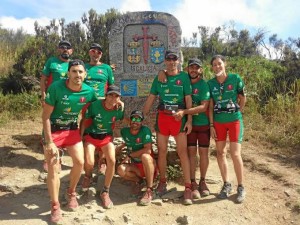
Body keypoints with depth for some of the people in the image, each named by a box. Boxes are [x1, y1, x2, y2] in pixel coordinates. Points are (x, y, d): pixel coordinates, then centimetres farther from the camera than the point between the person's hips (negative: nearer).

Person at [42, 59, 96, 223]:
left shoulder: (88, 91, -12)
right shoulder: (56, 88, -23)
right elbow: (45, 116, -18)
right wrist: (49, 142, -20)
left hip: (72, 130, 4)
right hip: (53, 130, -3)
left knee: (79, 162, -2)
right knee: (53, 168, -6)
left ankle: (71, 193, 26)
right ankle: (55, 206, 10)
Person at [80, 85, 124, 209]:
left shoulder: (119, 109, -15)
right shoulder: (94, 105, -21)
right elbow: (84, 121, -8)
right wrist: (80, 138, -9)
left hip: (107, 137, 2)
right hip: (91, 135, -1)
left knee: (112, 161, -23)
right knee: (89, 163, -23)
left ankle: (105, 192, 1)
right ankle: (88, 176, 20)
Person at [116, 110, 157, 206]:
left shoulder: (145, 130, -17)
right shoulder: (124, 131, -1)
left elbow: (148, 150, -26)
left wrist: (130, 155, -18)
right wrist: (121, 146, 8)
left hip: (149, 165, -4)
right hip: (135, 166, 4)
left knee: (145, 156, -37)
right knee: (121, 169, -26)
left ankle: (149, 190, -28)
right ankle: (138, 179, 5)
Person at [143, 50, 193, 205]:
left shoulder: (183, 77, 2)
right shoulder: (159, 78, 9)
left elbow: (188, 99, 0)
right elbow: (151, 98, 10)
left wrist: (189, 120, -8)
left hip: (179, 117, -2)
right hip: (162, 116, 3)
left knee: (182, 151, -4)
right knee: (161, 150, 7)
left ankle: (188, 187, 2)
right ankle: (162, 182, 23)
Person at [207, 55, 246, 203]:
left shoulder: (235, 78, -6)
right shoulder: (211, 83, 1)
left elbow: (242, 99, 5)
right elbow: (210, 106, 2)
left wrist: (236, 113, 11)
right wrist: (211, 125, -1)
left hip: (235, 120, -3)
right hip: (218, 122, 3)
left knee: (235, 154, -6)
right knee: (220, 152, 7)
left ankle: (241, 188, 9)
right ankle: (226, 185, 22)